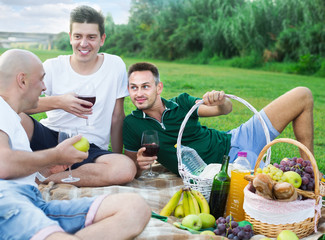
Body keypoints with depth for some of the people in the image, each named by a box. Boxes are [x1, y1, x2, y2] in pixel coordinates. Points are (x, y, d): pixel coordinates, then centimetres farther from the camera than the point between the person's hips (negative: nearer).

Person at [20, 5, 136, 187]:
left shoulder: (115, 66, 3)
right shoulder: (53, 67, 1)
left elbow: (117, 117, 8)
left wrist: (117, 158, 8)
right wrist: (58, 102, -23)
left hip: (90, 149, 2)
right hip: (48, 138, -1)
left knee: (127, 169, -34)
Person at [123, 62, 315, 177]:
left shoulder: (181, 103, -2)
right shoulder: (131, 125, -6)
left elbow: (225, 109, -2)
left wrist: (221, 102, -27)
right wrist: (139, 164, -25)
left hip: (231, 143, 4)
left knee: (302, 96, 3)